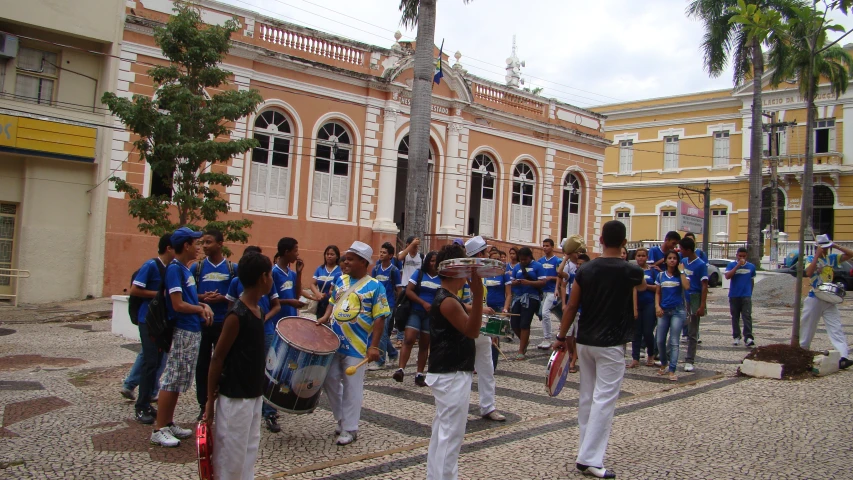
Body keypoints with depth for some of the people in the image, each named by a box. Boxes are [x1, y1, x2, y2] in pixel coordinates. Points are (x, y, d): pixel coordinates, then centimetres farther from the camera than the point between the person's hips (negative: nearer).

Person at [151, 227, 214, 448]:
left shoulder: (185, 268, 13)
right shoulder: (174, 268, -14)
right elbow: (178, 305, -19)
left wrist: (204, 306, 2)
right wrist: (201, 310, -6)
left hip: (193, 331, 9)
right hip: (182, 332, -9)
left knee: (179, 381, 14)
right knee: (171, 380, -4)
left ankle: (168, 424, 23)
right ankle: (159, 430, 4)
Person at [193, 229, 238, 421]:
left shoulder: (233, 268, 0)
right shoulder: (196, 267, 2)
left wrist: (224, 298, -16)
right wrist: (202, 297, -15)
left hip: (224, 323, -1)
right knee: (202, 364, 7)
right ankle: (203, 405, 18)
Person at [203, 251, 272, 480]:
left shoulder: (259, 311, 6)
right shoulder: (236, 315, -20)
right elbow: (217, 359, -16)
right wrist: (210, 400, -12)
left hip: (254, 395, 8)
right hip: (235, 398, -8)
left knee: (249, 452, 17)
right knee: (232, 457, 4)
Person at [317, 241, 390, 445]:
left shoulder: (374, 287, -10)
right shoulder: (341, 280, 7)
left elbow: (379, 319, -12)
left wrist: (374, 346, -17)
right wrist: (325, 317, 0)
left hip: (357, 347, -6)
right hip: (334, 342, 6)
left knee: (352, 388, 2)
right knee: (330, 380, 11)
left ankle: (349, 429, 16)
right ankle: (341, 419, 30)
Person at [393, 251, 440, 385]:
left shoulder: (442, 278, 6)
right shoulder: (419, 274, 3)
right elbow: (409, 291, -4)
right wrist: (424, 303, -13)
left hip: (432, 315, 2)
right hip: (415, 312, -2)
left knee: (424, 344, 7)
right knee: (408, 340, -16)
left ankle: (419, 374, 11)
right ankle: (401, 369, -19)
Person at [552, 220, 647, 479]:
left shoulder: (585, 270, 0)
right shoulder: (630, 271, -7)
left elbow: (571, 306, 2)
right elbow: (643, 286, 18)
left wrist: (561, 337, 11)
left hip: (584, 341, 5)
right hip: (610, 344, -4)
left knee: (586, 397, 14)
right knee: (604, 400, -3)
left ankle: (586, 448, 25)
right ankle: (590, 458, -5)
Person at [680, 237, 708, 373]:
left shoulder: (700, 265, -11)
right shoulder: (683, 261, 7)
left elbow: (704, 286, -13)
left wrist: (702, 306, -18)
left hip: (693, 300, -6)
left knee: (692, 333, 4)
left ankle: (690, 361, 10)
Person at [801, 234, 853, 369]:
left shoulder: (832, 258, 8)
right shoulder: (811, 259, -3)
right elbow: (808, 273, -22)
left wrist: (835, 246, -4)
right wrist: (817, 255, -21)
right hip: (814, 299, -3)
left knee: (836, 328, -8)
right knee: (807, 327, 6)